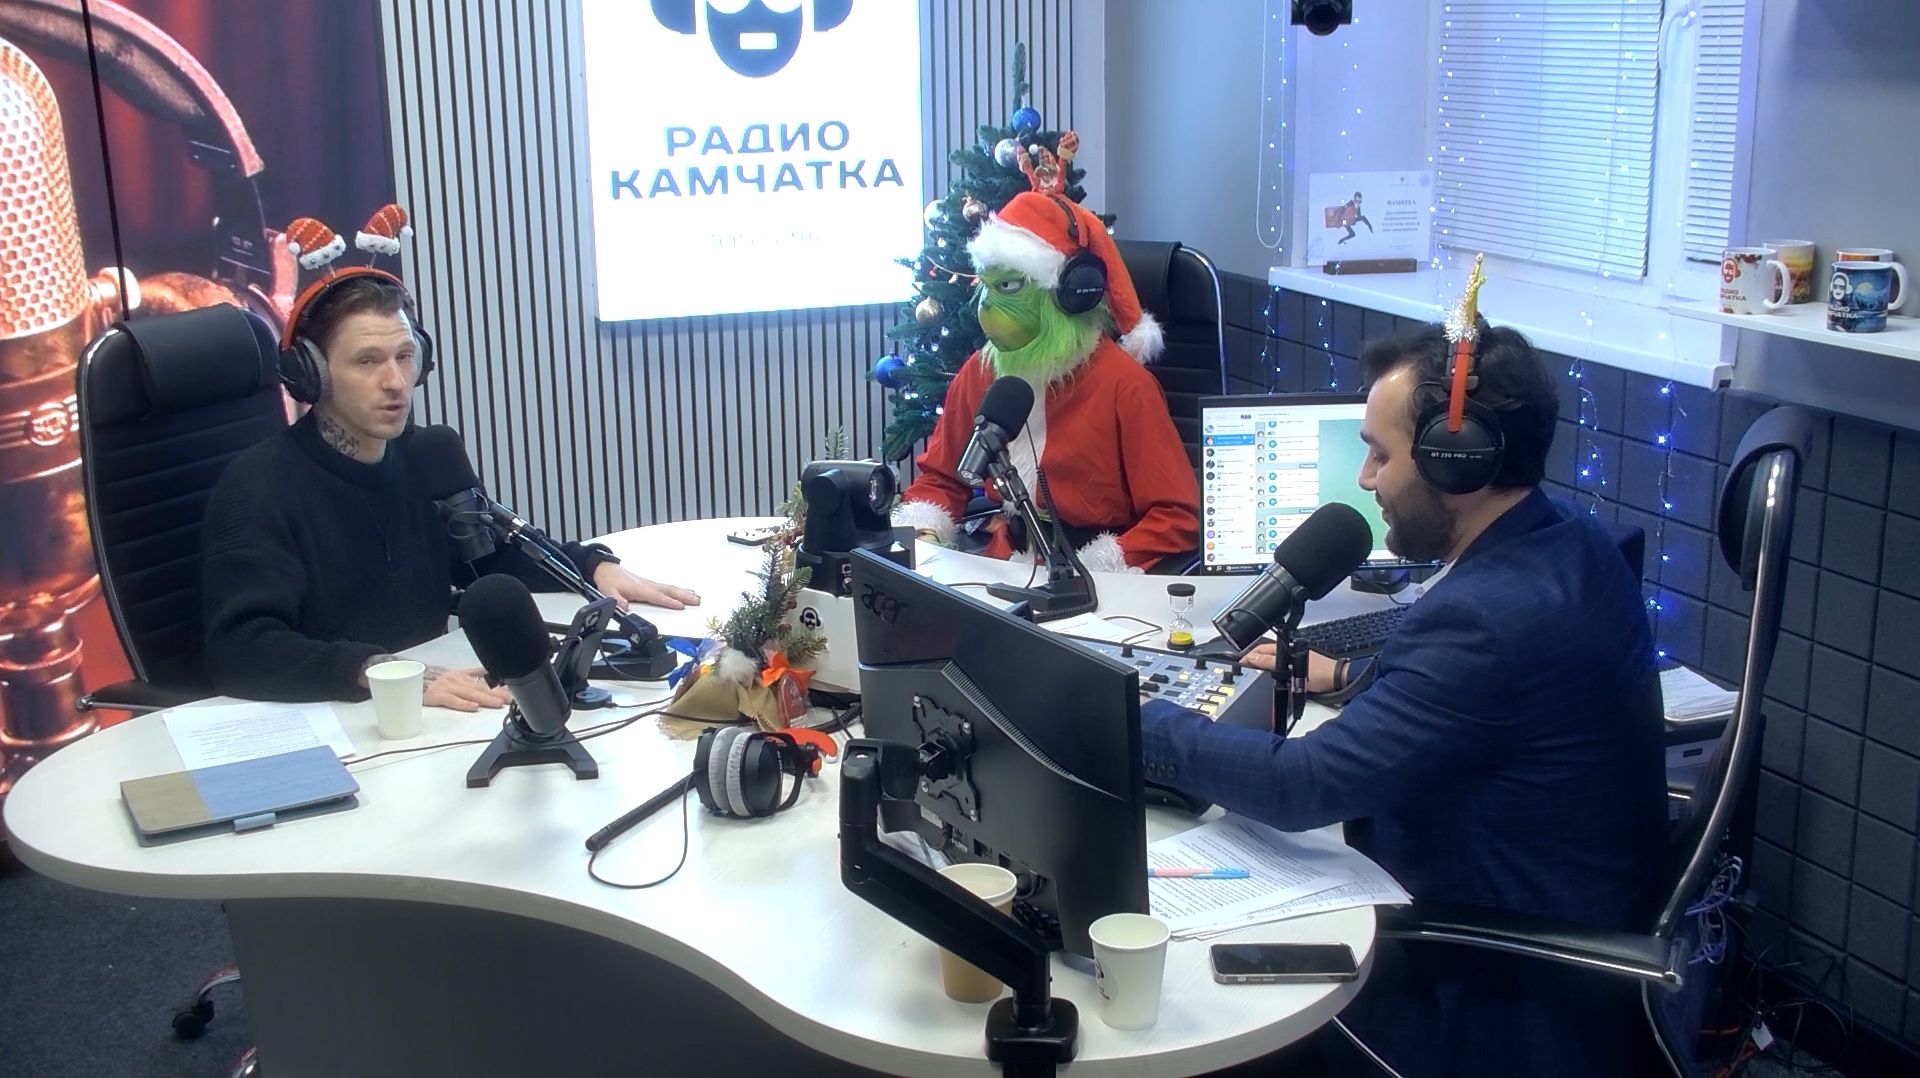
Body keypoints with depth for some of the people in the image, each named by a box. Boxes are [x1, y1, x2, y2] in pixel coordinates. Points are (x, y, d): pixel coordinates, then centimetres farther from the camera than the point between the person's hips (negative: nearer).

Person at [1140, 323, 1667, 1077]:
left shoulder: (1493, 614, -30)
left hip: (1517, 1011, -9)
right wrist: (1348, 675, 14)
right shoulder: (1572, 546, -1)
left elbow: (1301, 785, -27)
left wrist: (1135, 723, -15)